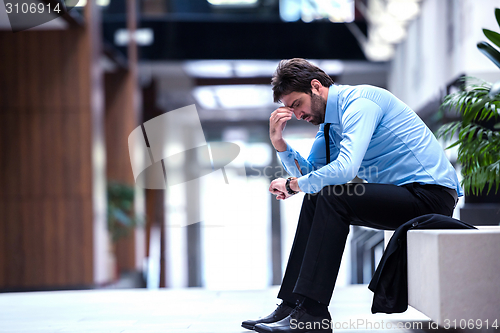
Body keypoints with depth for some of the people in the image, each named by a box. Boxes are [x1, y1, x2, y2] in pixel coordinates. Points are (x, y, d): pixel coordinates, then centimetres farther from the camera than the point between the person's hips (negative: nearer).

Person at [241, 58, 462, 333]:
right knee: (315, 200, 4)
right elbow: (308, 172, 19)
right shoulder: (329, 122, 14)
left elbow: (346, 168, -29)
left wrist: (293, 184, -15)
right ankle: (293, 304, 1)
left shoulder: (359, 102, -16)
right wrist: (278, 142, 3)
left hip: (431, 195, -10)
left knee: (333, 198, -23)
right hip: (403, 195, 10)